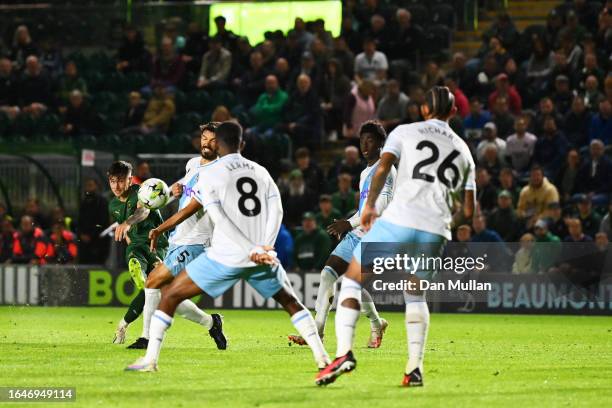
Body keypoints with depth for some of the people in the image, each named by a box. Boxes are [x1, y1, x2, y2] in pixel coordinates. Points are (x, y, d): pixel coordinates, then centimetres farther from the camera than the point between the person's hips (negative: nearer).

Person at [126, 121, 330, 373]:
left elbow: (219, 219, -11)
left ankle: (150, 359, 1)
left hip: (225, 256, -4)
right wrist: (264, 248, -8)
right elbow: (276, 212, 2)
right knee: (290, 302, 24)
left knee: (171, 296, 9)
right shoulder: (261, 172, 13)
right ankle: (321, 356, 12)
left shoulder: (208, 174, 0)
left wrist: (252, 251, -15)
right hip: (262, 258, 4)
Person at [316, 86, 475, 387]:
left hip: (398, 220, -3)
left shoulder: (405, 132, 11)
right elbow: (468, 211, 21)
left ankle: (344, 352, -10)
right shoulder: (463, 151, 22)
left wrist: (369, 205, 3)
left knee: (352, 280, 8)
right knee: (416, 296, 22)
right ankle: (415, 368, 7)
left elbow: (382, 168, -7)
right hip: (435, 231, 3)